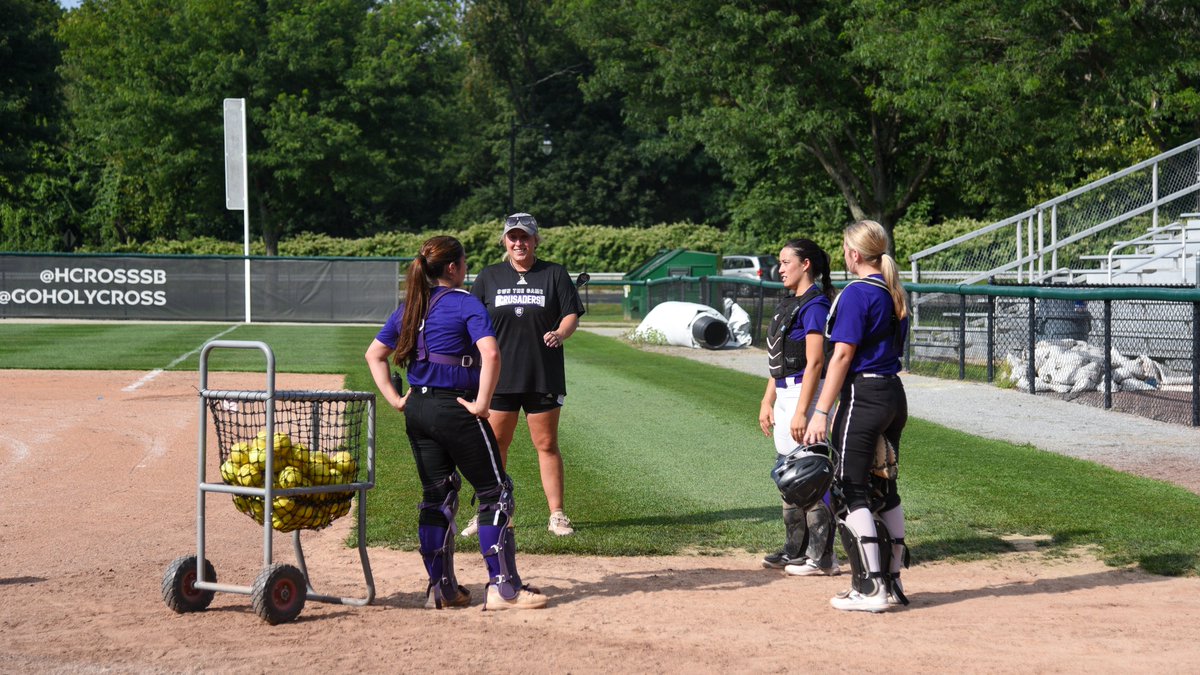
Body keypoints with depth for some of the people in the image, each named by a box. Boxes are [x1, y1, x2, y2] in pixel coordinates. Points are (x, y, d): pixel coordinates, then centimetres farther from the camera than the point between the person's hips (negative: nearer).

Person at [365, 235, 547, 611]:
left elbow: (374, 354, 16)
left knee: (436, 496, 14)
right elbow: (490, 353, -24)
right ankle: (503, 589, -2)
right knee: (495, 493, 1)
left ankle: (441, 589, 15)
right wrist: (482, 403, -18)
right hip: (455, 410, -7)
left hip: (417, 411, 7)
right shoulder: (465, 303, -10)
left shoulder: (409, 308, 11)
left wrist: (394, 399, 10)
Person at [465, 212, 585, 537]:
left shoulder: (555, 274, 5)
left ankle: (557, 515, 7)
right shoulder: (489, 276, 9)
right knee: (495, 444, 3)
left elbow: (572, 314, 2)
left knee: (547, 445, 1)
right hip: (499, 376, 1)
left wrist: (560, 333, -18)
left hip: (544, 376, -1)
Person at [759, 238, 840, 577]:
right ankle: (795, 550, 24)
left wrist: (801, 412, -24)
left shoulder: (814, 305, -14)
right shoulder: (788, 304, 16)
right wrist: (767, 402, 17)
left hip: (805, 392, -10)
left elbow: (814, 362, -20)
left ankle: (822, 557, -2)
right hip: (784, 395, 10)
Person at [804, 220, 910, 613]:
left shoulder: (856, 293, -13)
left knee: (851, 494, -4)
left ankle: (870, 588, -7)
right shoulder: (894, 294, 13)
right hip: (895, 394, 9)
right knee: (884, 492, 14)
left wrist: (821, 411, -17)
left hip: (863, 397, -9)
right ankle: (892, 583, 17)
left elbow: (843, 356, -17)